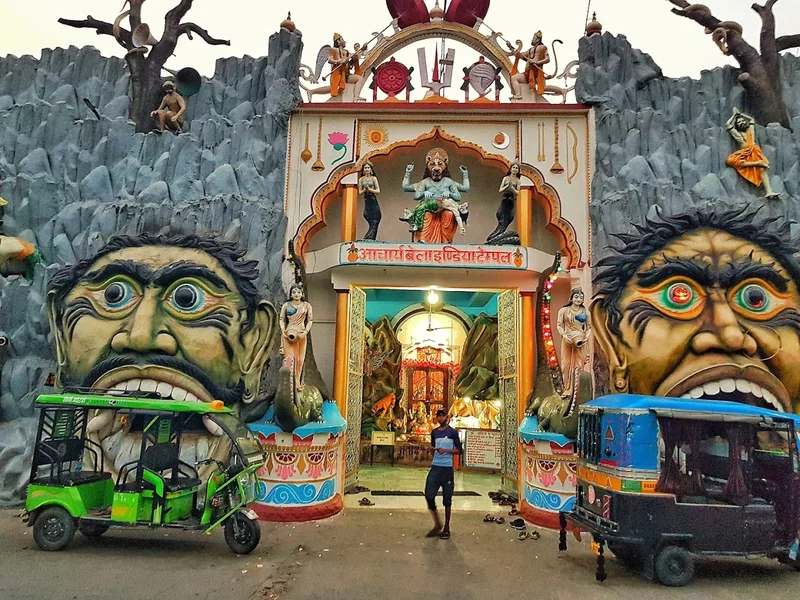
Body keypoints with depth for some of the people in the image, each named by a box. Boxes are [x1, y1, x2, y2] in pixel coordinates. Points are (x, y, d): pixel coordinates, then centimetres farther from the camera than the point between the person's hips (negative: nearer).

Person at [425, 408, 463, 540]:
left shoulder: (452, 432, -1)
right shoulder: (434, 432, 12)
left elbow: (459, 450, 0)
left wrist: (446, 450, -14)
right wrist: (434, 450, 3)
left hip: (448, 468, -4)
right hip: (435, 467, 4)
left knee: (447, 499, 4)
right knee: (429, 495, -4)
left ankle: (446, 528, 17)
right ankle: (437, 524, 15)